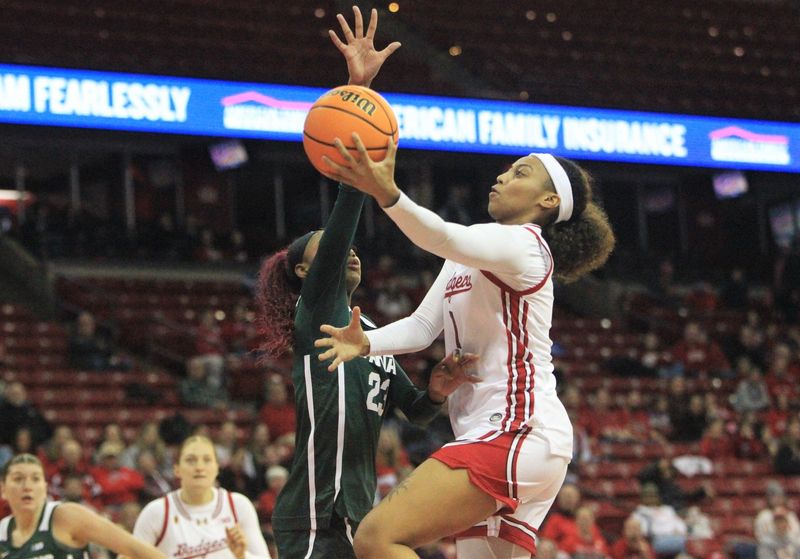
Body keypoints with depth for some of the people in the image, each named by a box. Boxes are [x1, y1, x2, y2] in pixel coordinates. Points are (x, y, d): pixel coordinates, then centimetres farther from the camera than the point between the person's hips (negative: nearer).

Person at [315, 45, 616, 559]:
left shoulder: (523, 243, -5)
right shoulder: (469, 260, 24)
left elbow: (447, 238, -26)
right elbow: (423, 326, 12)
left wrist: (388, 194, -42)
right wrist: (366, 343, -8)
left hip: (516, 432, -10)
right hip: (498, 438, 10)